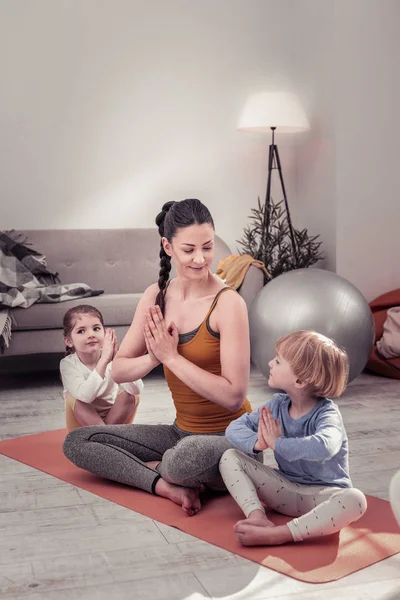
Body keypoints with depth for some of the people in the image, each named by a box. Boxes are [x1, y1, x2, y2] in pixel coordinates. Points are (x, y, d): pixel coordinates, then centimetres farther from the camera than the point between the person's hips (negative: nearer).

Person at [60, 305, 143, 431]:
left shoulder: (112, 358, -16)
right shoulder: (68, 364, -20)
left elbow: (137, 389, -31)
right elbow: (86, 396, -38)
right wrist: (104, 360, -44)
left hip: (115, 417, 2)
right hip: (84, 421, -2)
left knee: (128, 393, -21)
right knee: (75, 398, -27)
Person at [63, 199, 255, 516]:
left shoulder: (228, 303, -18)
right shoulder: (157, 295, 0)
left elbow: (234, 396, -22)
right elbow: (118, 370, 2)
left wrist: (171, 357, -20)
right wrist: (154, 357, -19)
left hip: (230, 437, -6)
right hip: (183, 431, 6)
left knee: (185, 458, -40)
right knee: (76, 442, 1)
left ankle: (151, 467, -5)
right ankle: (165, 484, -14)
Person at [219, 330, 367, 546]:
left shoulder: (327, 414, -18)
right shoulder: (277, 405, -1)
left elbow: (323, 447, -42)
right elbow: (234, 428, -4)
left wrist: (276, 443, -31)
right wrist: (258, 442, -26)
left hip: (323, 494, -5)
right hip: (286, 489, 5)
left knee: (355, 500, -38)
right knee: (230, 458, -7)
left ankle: (276, 535, -44)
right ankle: (257, 516, -31)